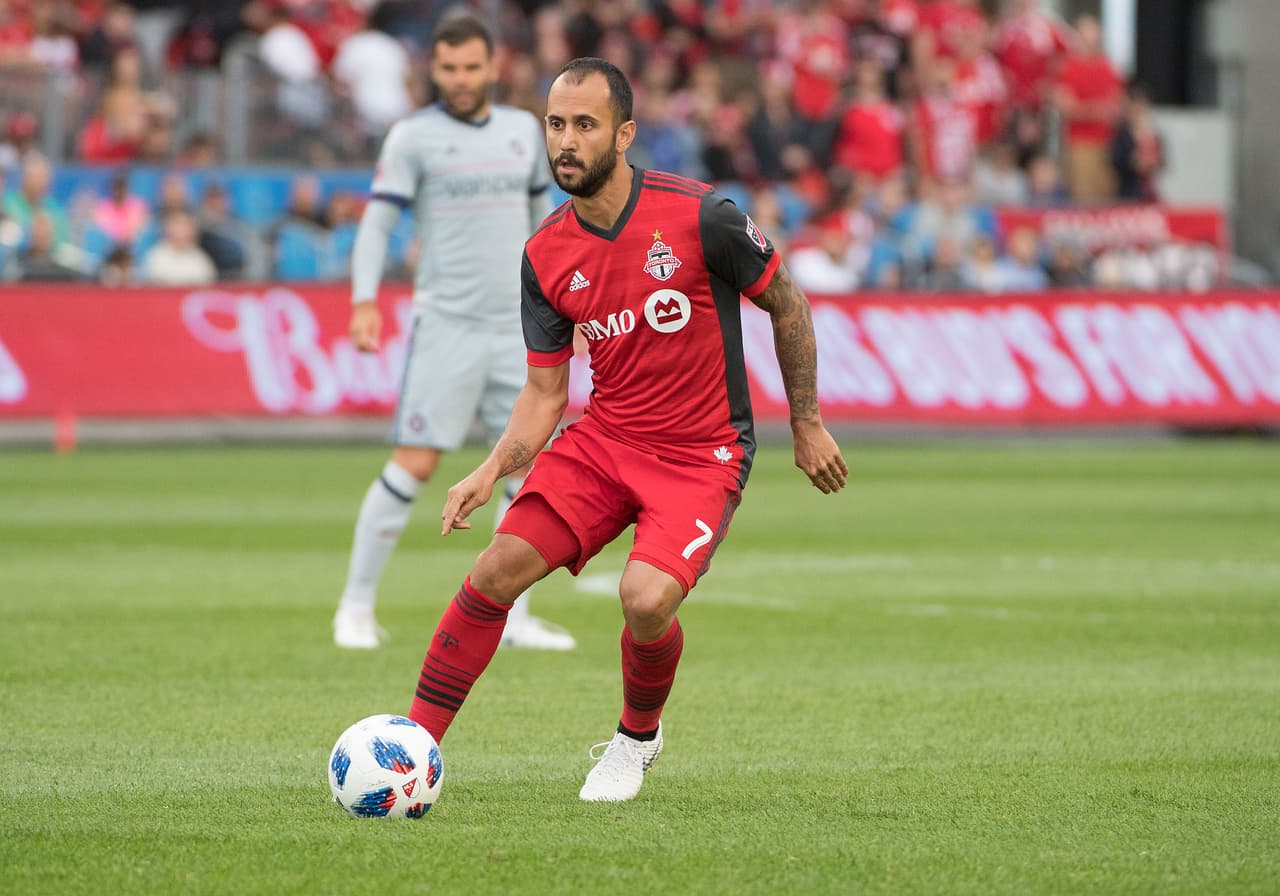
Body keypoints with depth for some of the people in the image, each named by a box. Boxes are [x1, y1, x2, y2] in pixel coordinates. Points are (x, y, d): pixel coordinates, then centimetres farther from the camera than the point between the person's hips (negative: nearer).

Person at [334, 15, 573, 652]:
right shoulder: (414, 137, -3)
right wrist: (364, 301, -19)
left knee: (530, 466, 1)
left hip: (516, 326, 5)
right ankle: (356, 605, 0)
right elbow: (377, 222, -6)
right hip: (445, 323, -5)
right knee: (415, 464, -10)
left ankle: (512, 617, 9)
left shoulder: (523, 131, 12)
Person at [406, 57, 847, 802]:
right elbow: (545, 390, 5)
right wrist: (492, 473, -11)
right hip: (604, 440, 4)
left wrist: (807, 425, 2)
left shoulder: (698, 216, -16)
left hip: (702, 454, -4)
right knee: (497, 570, -13)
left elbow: (787, 302, -1)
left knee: (647, 597, -26)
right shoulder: (547, 255, -1)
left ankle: (639, 736, 6)